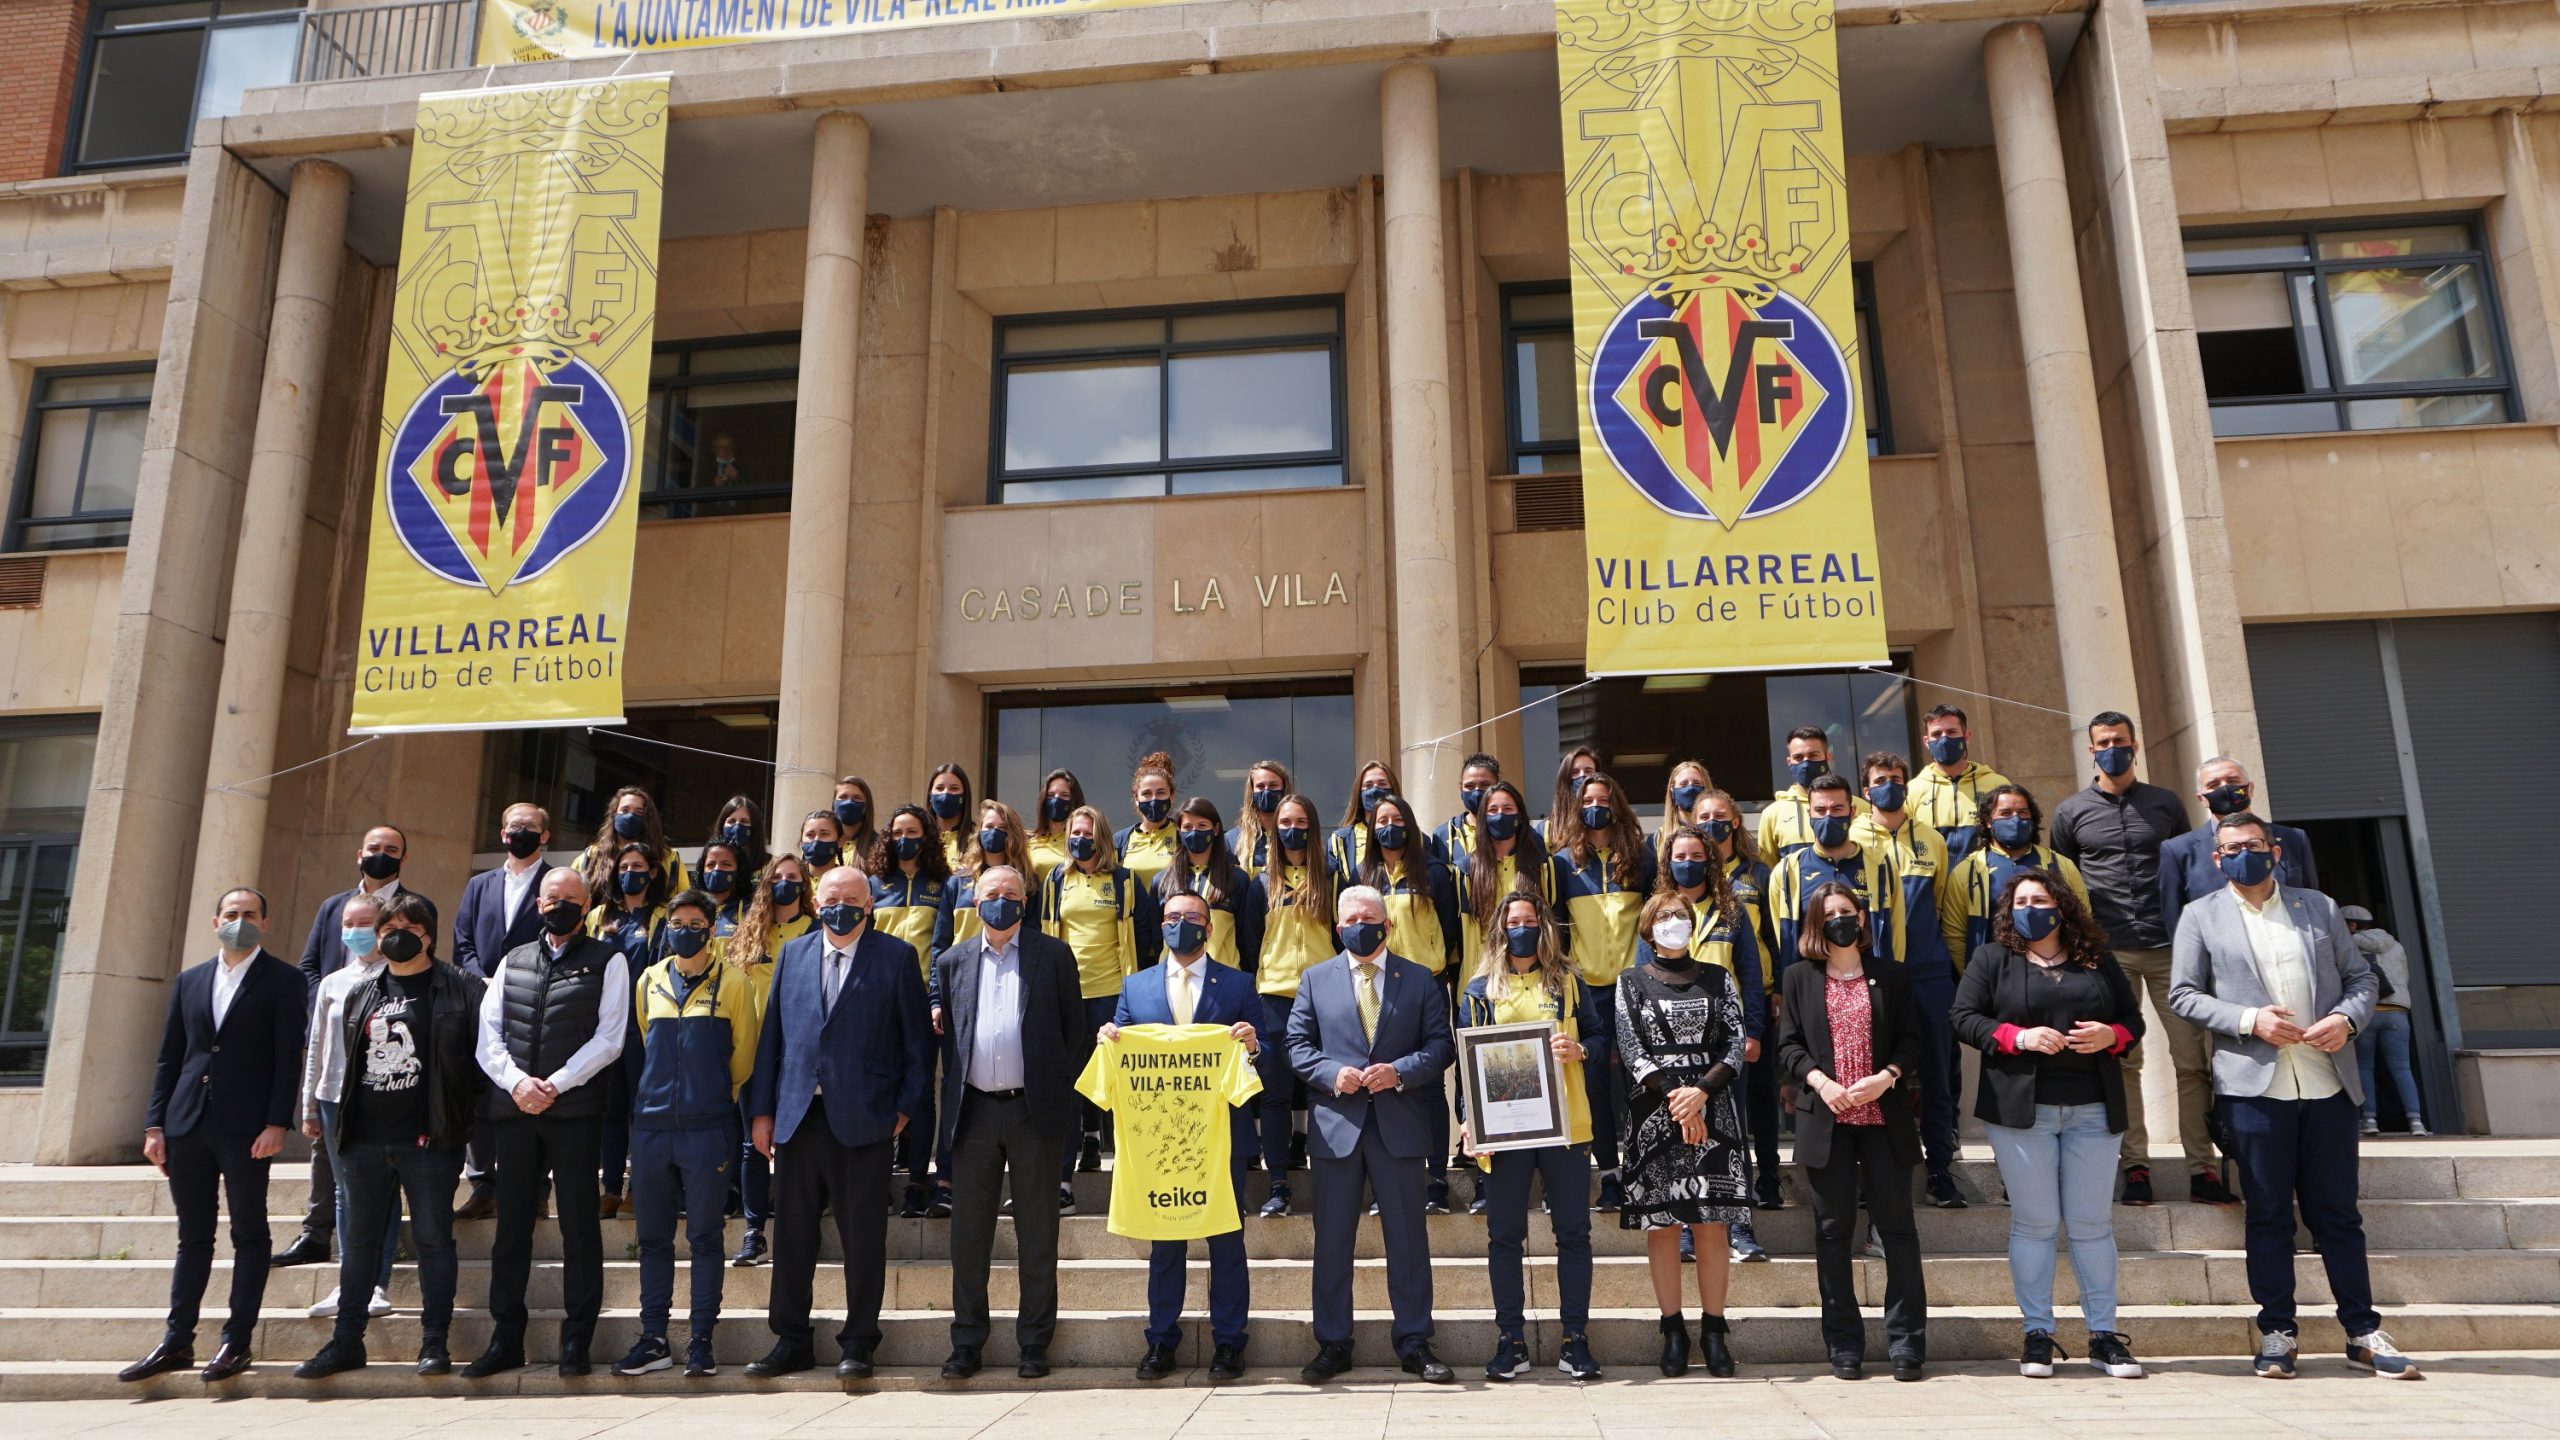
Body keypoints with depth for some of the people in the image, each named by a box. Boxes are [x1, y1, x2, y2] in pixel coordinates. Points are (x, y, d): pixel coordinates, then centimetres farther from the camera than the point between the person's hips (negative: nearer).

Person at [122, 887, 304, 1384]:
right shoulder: (189, 981, 15)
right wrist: (155, 1124, 7)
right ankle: (176, 1341, 17)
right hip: (188, 1124, 5)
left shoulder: (282, 980, 0)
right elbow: (169, 1057, 14)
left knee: (249, 1233, 2)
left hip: (246, 1128, -4)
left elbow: (289, 1058, -5)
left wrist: (276, 1123, -13)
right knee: (193, 1235, 11)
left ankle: (237, 1341, 7)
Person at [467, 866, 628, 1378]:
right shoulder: (512, 962, 16)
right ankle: (505, 1339, 17)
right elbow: (488, 1035, 8)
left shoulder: (607, 962, 4)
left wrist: (554, 1085, -12)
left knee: (578, 1225, -1)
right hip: (513, 1109, 4)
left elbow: (608, 1039, -4)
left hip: (575, 1110, -4)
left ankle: (576, 1341, 6)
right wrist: (517, 1082, -8)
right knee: (511, 1225, 8)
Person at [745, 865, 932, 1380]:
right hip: (797, 1116, 4)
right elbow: (771, 1034, 12)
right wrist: (761, 1110, 7)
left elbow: (918, 1038, 1)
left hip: (862, 1119, -3)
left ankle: (859, 1344, 16)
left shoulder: (897, 957, 1)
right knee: (792, 1234, 10)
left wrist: (907, 1106, -4)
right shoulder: (792, 954, 12)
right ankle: (791, 1342, 23)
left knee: (864, 1237, 3)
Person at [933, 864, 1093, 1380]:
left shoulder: (1053, 955, 5)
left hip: (1034, 1109, -2)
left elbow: (1077, 1029, 5)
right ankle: (967, 1342, 18)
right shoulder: (953, 962, 12)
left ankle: (1034, 1344, 14)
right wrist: (953, 1095, 7)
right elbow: (945, 1033, 15)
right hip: (974, 1112, 2)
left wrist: (1061, 1089, 0)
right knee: (968, 1233, 7)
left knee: (1037, 1235, 4)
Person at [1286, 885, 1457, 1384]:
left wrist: (1400, 1071, -14)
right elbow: (1298, 1044, 5)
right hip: (1336, 1123, 1)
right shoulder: (1316, 979, 9)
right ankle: (1332, 1344, 19)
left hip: (1399, 1123, 0)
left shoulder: (1419, 979, 7)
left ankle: (1414, 1344, 18)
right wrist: (1331, 1074, -12)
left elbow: (1440, 1044, 2)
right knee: (1332, 1240, 7)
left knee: (1408, 1239, 6)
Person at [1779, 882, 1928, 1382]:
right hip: (1826, 1119, 0)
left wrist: (1886, 1077, -12)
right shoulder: (1799, 977, 7)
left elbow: (1911, 1039, 5)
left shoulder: (1890, 975, 8)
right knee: (1833, 1229, 4)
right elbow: (1789, 1044, 4)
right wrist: (1820, 1081, -12)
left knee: (1897, 1224, 2)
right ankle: (1843, 1346, 12)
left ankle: (1906, 1342, 11)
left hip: (1884, 1117, 0)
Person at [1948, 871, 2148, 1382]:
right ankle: (2038, 1335, 9)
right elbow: (1964, 1018, -2)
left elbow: (2133, 1018, 15)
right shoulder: (1991, 959, 5)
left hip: (2093, 1110, 2)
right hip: (2021, 1108, -2)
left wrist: (2111, 1035, -7)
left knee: (2093, 1224, 5)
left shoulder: (2098, 961, 14)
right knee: (2035, 1223, 1)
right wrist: (2018, 1037, -16)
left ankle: (2104, 1335, 15)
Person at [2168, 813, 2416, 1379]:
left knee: (2338, 1212, 8)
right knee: (2268, 1214, 4)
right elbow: (2183, 994, 1)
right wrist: (2250, 1021, -13)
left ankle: (2363, 1332, 18)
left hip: (2329, 1083, 2)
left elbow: (2361, 976, 13)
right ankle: (2278, 1332, 13)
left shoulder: (2320, 907, 13)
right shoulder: (2201, 916, 5)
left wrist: (2347, 1018, -8)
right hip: (2254, 1084, -2)